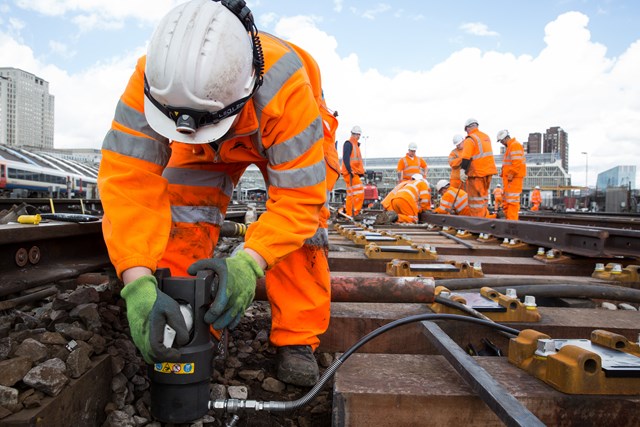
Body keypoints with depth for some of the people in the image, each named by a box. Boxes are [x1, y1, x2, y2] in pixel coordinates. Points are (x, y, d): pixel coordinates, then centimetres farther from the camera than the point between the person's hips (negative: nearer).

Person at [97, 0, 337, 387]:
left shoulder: (285, 89, -45)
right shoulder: (150, 80, -37)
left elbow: (298, 196, -42)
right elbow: (128, 180, -41)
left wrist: (248, 263, -56)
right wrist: (137, 281, -53)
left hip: (283, 135, -2)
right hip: (204, 150, 2)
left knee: (304, 223, -22)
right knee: (182, 217, -17)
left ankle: (297, 339, -6)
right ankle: (186, 337, -2)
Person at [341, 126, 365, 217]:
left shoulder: (356, 144, 24)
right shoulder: (348, 143, -6)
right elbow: (346, 158, -17)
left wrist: (360, 172, 21)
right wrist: (350, 170, -23)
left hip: (355, 173, 10)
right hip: (350, 173, -10)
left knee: (351, 195, 11)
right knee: (359, 193, -15)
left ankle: (349, 214, 15)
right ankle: (354, 213, -14)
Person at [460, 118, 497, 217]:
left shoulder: (470, 140, -12)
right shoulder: (486, 137, 13)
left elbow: (466, 157, -21)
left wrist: (463, 171, -22)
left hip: (477, 173, -7)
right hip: (488, 172, 7)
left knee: (476, 197, -1)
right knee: (483, 195, 16)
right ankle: (483, 215, 20)